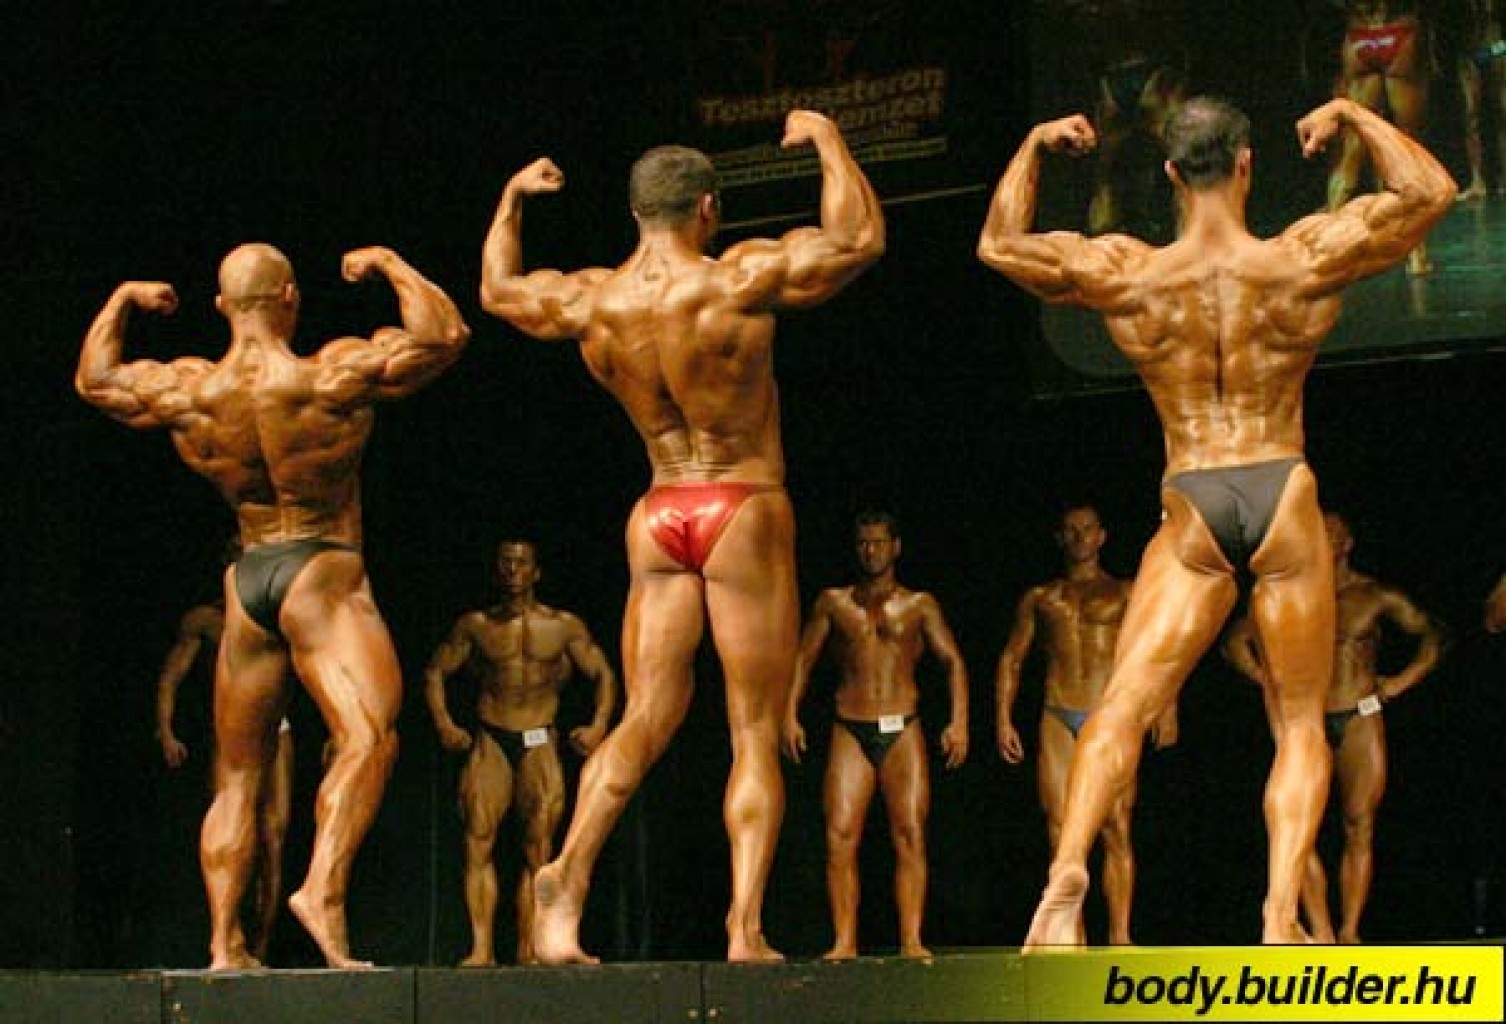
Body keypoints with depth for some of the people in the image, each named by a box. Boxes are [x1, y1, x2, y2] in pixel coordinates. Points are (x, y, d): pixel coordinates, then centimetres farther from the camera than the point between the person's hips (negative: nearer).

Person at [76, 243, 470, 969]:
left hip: (246, 583, 5)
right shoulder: (334, 377, -13)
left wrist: (121, 300, 32)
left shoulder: (186, 392, 0)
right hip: (322, 579, -5)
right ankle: (323, 888, -39)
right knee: (367, 736, -18)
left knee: (238, 776, 13)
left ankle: (224, 942, 11)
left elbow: (94, 379, 20)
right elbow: (445, 334, -8)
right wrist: (388, 264, 4)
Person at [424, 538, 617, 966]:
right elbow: (436, 670, 16)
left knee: (537, 849, -7)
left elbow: (603, 675, 13)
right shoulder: (476, 625, 10)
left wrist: (598, 725, -1)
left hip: (540, 745, 0)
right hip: (489, 741, 0)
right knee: (478, 840, -16)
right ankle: (482, 948, -19)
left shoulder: (563, 626, 9)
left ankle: (528, 951, -6)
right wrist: (443, 722, 3)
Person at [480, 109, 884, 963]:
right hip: (746, 513, -4)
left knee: (645, 723, 8)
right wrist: (827, 139, 8)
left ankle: (568, 878, -11)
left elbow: (499, 289, 23)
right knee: (756, 737, 1)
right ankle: (747, 926, -5)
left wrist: (512, 199, 35)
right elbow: (862, 237, -4)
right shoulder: (739, 280, -12)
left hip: (659, 515, 4)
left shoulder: (588, 301, 2)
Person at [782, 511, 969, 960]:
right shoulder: (834, 602, 13)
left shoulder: (918, 605, 10)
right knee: (840, 836, -10)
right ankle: (845, 942, -8)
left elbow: (953, 662, 5)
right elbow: (803, 658, 14)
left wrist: (959, 721, -8)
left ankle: (911, 940, -9)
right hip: (850, 733, 1)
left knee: (910, 835, -9)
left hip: (903, 732, -1)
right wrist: (790, 714, 1)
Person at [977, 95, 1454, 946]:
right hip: (1286, 502, 0)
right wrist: (1353, 115, 18)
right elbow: (1432, 190, 7)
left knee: (1122, 708, -2)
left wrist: (1034, 147, 23)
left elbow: (1000, 244, 13)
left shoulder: (1122, 274, -2)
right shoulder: (1307, 260, -5)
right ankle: (1283, 913, -5)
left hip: (1192, 516, 0)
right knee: (1301, 722, 8)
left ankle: (1068, 868, -24)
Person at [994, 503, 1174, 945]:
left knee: (1116, 830, -9)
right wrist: (1004, 719, 8)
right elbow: (1011, 658, 20)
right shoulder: (1039, 597, 18)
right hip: (1058, 722, 2)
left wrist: (1167, 705, -11)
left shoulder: (1126, 593, 13)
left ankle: (1119, 938, -10)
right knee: (1061, 834, -4)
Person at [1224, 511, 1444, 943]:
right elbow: (1235, 641, 17)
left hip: (1362, 721, 0)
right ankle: (1321, 935, -9)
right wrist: (1267, 680, 6)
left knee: (1359, 829, -3)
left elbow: (1433, 636, 15)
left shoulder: (1376, 596, 7)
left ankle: (1349, 932, 1)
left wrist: (1401, 682, 6)